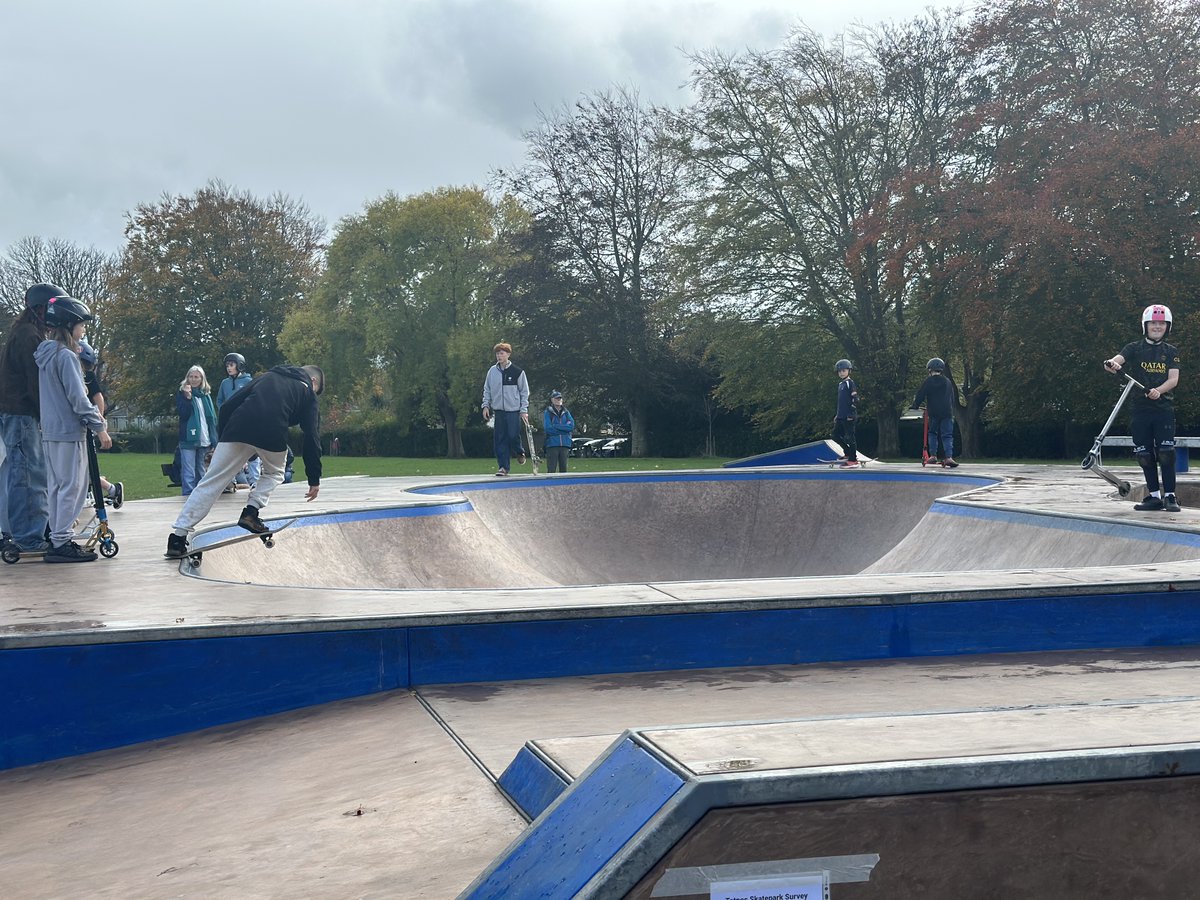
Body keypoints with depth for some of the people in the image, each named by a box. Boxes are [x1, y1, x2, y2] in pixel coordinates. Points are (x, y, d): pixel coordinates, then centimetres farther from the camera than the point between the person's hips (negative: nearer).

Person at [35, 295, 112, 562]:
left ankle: (57, 539, 18)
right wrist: (99, 427, -10)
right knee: (72, 487, -4)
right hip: (69, 432, -9)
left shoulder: (46, 354, 13)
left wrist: (92, 412, 12)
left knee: (57, 487, 13)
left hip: (49, 432, 9)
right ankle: (61, 543, -3)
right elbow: (77, 397, -17)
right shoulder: (66, 356, -15)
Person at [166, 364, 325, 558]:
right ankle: (251, 512, 7)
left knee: (210, 483, 5)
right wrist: (314, 479, 16)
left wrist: (221, 440, 27)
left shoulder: (267, 376, 32)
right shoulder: (307, 392, 23)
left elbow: (228, 406, 22)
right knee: (274, 473, 29)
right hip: (272, 435, -3)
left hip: (238, 428, 3)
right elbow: (311, 435, 14)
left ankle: (178, 538, 0)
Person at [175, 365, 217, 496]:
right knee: (189, 474, -6)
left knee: (202, 473, 11)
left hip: (204, 440, 5)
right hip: (188, 439, -5)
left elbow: (212, 417, 14)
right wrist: (187, 397, -21)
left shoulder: (206, 394, 14)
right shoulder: (181, 393, 2)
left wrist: (214, 439, 7)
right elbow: (183, 414, -10)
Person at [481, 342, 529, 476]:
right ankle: (503, 466, 6)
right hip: (498, 410, 3)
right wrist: (486, 405, 5)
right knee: (499, 439, 0)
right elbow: (487, 390, 14)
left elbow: (524, 392, 2)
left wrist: (524, 410, -3)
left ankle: (520, 452, 23)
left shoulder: (517, 372, -2)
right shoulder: (492, 371, 6)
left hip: (513, 410, -3)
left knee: (513, 436, -9)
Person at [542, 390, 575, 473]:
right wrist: (564, 427, -5)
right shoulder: (547, 412, 3)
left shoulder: (566, 412, 14)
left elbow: (571, 426, -2)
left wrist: (555, 426, -8)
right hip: (552, 444, -4)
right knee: (551, 470, -7)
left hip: (565, 444, 4)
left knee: (563, 469, 5)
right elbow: (547, 428, -10)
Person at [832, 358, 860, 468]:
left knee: (849, 437, -7)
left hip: (849, 417, -9)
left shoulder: (850, 383, -8)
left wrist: (851, 414, -19)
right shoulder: (840, 384, 18)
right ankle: (849, 454, 21)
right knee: (836, 435, 11)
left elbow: (855, 399, -15)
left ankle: (853, 460, -2)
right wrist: (836, 415, 24)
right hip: (841, 416, 9)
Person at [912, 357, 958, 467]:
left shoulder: (927, 382, -1)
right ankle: (948, 457, -12)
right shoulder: (948, 382, 11)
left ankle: (933, 455, 7)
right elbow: (952, 398, 17)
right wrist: (951, 411, 23)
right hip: (947, 412, 2)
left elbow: (920, 396, -1)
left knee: (933, 433, 15)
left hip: (933, 413, -2)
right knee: (947, 435, 1)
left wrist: (915, 406, 14)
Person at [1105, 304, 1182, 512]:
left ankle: (1170, 496, -3)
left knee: (1166, 453, -10)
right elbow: (1118, 359, -12)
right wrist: (1112, 363, -38)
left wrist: (1159, 390, -24)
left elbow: (1174, 379, -3)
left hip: (1164, 407, -1)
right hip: (1140, 408, 1)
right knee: (1144, 455, 3)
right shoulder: (1134, 348, 7)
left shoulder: (1171, 352, 9)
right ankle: (1154, 496, 13)